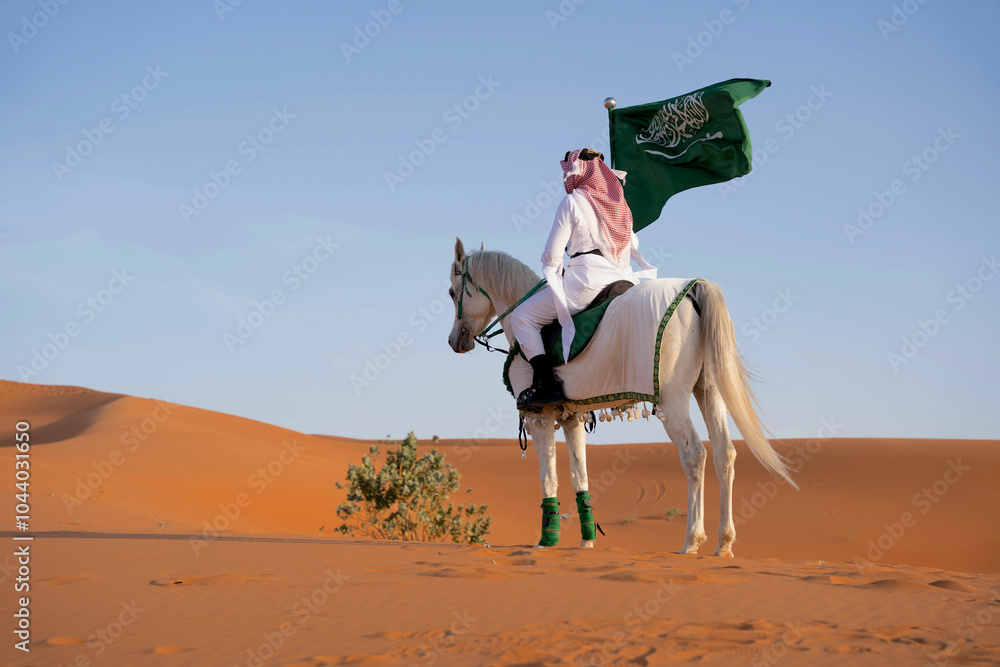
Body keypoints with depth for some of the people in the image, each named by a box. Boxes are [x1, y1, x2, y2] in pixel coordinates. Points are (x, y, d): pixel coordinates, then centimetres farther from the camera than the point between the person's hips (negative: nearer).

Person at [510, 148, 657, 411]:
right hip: (621, 280, 8)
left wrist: (552, 271, 15)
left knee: (521, 317, -2)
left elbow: (552, 253, -3)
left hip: (586, 280, -8)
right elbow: (633, 244, 26)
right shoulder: (619, 202, 17)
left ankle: (546, 385, -14)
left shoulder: (572, 202, -5)